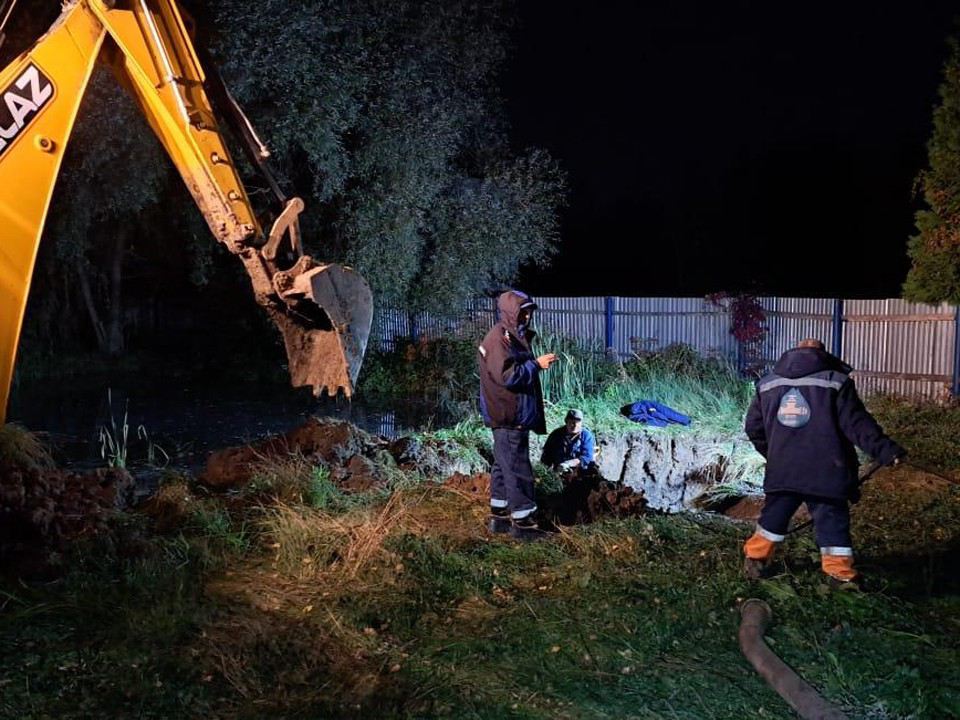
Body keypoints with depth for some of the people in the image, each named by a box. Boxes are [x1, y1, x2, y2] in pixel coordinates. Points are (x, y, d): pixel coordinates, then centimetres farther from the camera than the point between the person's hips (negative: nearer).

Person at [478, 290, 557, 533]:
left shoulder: (516, 337, 15)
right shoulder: (499, 338, -16)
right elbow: (507, 376, -24)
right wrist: (536, 364, -19)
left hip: (516, 416, 10)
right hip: (508, 418, -10)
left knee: (504, 466, 15)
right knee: (517, 469, -6)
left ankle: (500, 517, 24)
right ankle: (523, 521, 0)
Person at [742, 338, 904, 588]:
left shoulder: (768, 385, 10)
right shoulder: (835, 382, -3)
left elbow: (754, 427, 14)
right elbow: (856, 423, -10)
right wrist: (883, 448, -8)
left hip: (782, 470, 4)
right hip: (826, 471, -4)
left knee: (775, 514, 18)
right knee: (832, 519, 5)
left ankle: (755, 558, 25)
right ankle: (840, 573, 5)